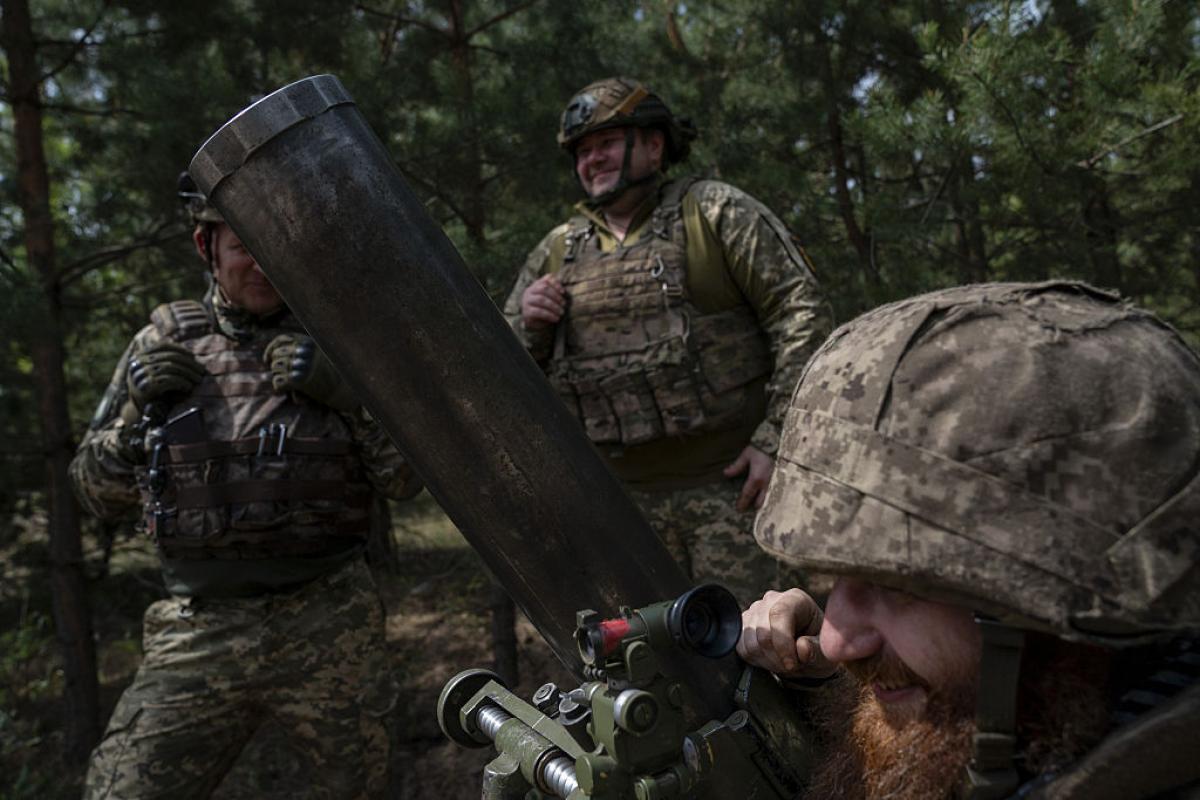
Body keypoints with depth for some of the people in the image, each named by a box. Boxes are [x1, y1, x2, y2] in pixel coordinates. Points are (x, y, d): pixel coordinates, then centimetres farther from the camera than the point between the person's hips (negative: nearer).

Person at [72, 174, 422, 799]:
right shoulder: (161, 344, 7)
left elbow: (407, 477, -2)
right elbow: (98, 494, 11)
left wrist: (345, 397, -16)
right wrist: (140, 410, -6)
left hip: (330, 629, -1)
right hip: (198, 635, 1)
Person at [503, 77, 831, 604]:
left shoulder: (717, 213, 0)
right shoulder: (554, 254, 11)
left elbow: (802, 314, -7)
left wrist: (776, 438, -15)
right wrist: (529, 328, -8)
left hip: (729, 483, -3)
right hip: (623, 499, 4)